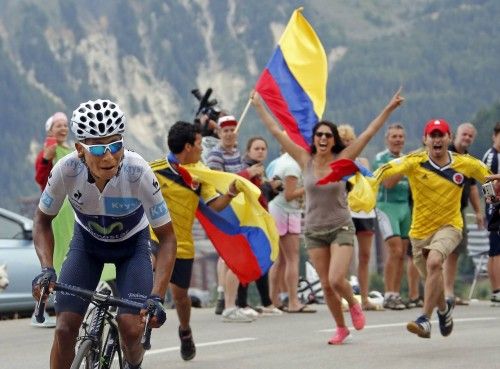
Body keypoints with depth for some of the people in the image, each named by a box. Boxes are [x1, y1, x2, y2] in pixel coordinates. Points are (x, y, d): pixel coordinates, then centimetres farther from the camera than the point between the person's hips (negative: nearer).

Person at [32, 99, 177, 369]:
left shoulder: (138, 173, -35)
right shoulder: (67, 170, -31)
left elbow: (167, 237, -26)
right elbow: (43, 219, -12)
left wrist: (157, 297, -36)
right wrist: (46, 270, -27)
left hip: (132, 244, -1)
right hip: (87, 240, 1)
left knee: (131, 327, -19)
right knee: (65, 327, -14)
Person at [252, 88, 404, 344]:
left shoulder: (342, 160, -6)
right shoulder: (305, 160, -1)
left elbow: (368, 133, -9)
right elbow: (277, 132, 0)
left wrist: (389, 109, -13)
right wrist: (259, 106, 0)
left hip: (341, 228, -3)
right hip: (314, 231, 3)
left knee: (336, 280, -17)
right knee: (326, 285, 4)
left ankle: (353, 305, 16)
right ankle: (341, 328, 22)